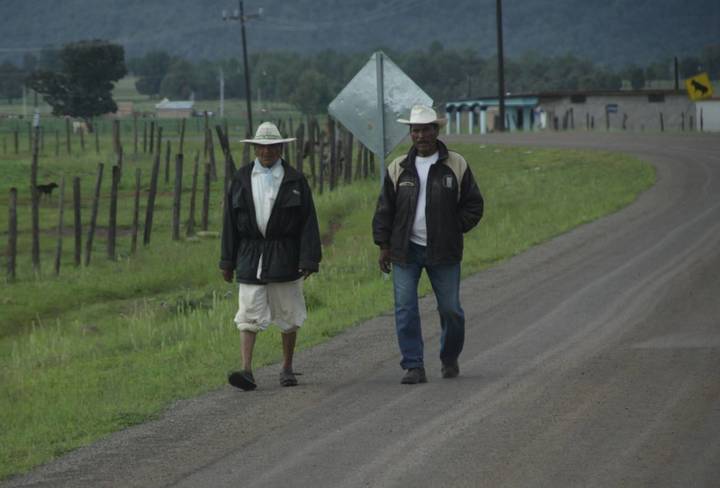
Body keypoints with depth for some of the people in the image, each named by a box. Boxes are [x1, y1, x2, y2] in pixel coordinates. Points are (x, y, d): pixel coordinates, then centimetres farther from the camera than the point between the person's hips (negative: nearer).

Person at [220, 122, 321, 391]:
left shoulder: (295, 180, 0)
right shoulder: (241, 179, 5)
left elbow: (307, 223, -2)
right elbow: (230, 222, 7)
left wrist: (308, 260, -10)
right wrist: (227, 261, 4)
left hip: (284, 258, -1)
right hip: (250, 257, 1)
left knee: (288, 317, 8)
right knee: (248, 315, -8)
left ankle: (287, 368, 21)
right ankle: (246, 371, -14)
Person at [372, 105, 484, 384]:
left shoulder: (456, 166, 2)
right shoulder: (398, 168, 6)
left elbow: (473, 205, 6)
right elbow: (384, 209, 9)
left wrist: (453, 230, -3)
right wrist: (383, 245, 3)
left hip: (443, 251, -1)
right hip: (406, 251, 1)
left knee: (450, 309, 4)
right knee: (405, 310, -7)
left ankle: (450, 359, 26)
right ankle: (414, 367, -4)